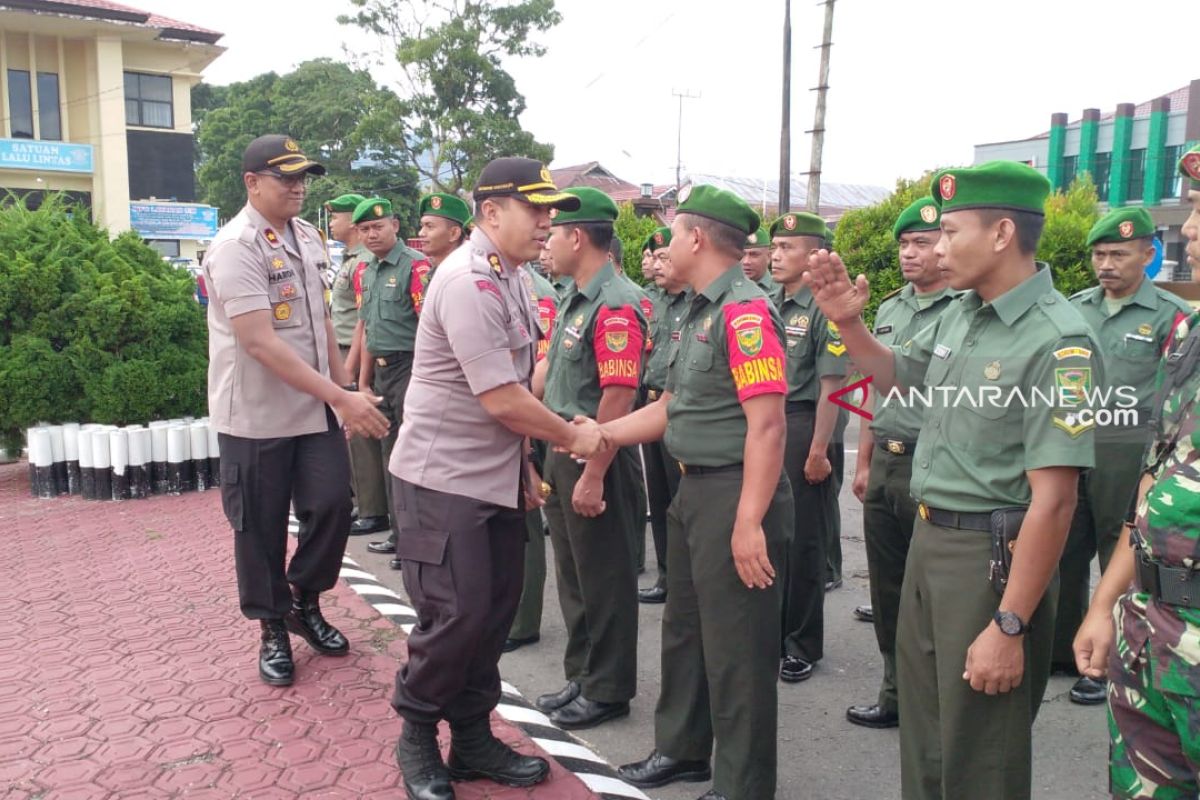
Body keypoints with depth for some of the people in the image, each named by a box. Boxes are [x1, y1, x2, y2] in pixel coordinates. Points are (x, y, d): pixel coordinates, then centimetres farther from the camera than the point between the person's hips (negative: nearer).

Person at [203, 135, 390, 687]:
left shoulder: (307, 237, 7)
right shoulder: (235, 246, -17)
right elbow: (260, 342, -25)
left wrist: (344, 390, 12)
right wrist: (342, 397, -29)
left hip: (315, 407, 6)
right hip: (256, 415, -6)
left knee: (332, 505, 4)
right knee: (261, 528, 8)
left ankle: (304, 603, 28)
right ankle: (272, 630, 26)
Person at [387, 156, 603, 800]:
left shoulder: (509, 278, 9)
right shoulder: (469, 282, -20)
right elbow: (502, 400, -22)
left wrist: (523, 463, 14)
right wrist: (573, 438, -9)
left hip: (496, 475, 9)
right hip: (444, 478, -9)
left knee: (495, 609, 12)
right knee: (457, 613, -3)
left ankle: (472, 737, 28)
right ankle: (417, 739, 21)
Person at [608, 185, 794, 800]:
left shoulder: (744, 311, -18)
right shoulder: (700, 311, 14)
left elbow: (767, 424, -24)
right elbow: (672, 406, 19)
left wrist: (750, 522, -27)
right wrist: (597, 434, 16)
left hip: (733, 494, -10)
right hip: (693, 489, 10)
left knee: (736, 647, 3)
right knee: (683, 627, 21)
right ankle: (683, 748, 40)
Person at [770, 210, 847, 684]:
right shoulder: (767, 306, 11)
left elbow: (830, 386, -14)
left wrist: (818, 451, -16)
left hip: (802, 426, -7)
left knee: (803, 541, 4)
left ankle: (803, 644, 18)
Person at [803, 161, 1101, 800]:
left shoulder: (1057, 341, -21)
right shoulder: (958, 315, 4)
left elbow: (1052, 502, -23)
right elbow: (895, 374, 23)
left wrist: (1010, 626, -22)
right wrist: (848, 322, 5)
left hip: (992, 556, -8)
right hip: (929, 538, 8)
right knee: (923, 732, 23)